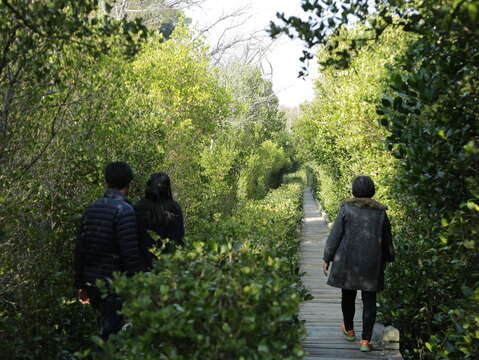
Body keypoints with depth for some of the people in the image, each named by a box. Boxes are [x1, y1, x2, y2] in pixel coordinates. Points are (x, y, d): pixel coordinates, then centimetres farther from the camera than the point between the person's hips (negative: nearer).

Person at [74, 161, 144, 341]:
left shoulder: (91, 208, 7)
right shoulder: (124, 210, -14)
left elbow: (79, 250, 10)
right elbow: (130, 253, -18)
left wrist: (81, 284, 17)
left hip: (91, 281, 7)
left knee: (106, 327, 21)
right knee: (111, 332, 2)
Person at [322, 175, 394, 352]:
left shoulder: (346, 209, -7)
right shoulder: (380, 212, 1)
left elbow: (335, 235, -7)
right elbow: (387, 240, 11)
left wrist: (327, 258, 0)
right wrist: (387, 259, 25)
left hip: (347, 261, -1)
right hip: (372, 263, 1)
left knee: (348, 296, 16)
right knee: (369, 300, 6)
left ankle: (349, 330, 34)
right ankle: (366, 340, 3)